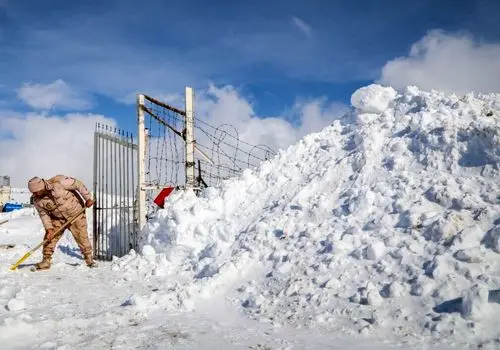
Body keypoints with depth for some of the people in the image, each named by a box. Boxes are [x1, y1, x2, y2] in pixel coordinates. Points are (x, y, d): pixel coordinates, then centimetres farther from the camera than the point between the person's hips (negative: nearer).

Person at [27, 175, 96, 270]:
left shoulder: (58, 182, -29)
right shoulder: (36, 200, -13)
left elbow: (78, 184, -19)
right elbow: (43, 214, -5)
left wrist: (88, 198, -14)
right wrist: (49, 229, -15)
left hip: (75, 213, -4)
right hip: (57, 218, 4)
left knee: (82, 237, 0)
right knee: (49, 238, -5)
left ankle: (89, 259, 15)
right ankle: (46, 261, 9)